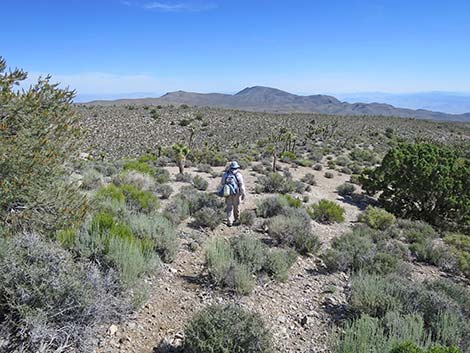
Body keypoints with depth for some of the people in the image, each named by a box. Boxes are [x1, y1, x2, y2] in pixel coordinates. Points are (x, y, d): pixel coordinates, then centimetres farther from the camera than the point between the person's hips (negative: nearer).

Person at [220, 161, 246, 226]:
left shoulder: (225, 175, -1)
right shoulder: (238, 175, -11)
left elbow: (222, 184, 6)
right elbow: (242, 186, -10)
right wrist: (243, 194, 0)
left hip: (228, 194, 2)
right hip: (236, 194, -2)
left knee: (229, 208, 9)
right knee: (236, 207, 15)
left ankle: (229, 222, 3)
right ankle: (236, 220, 29)